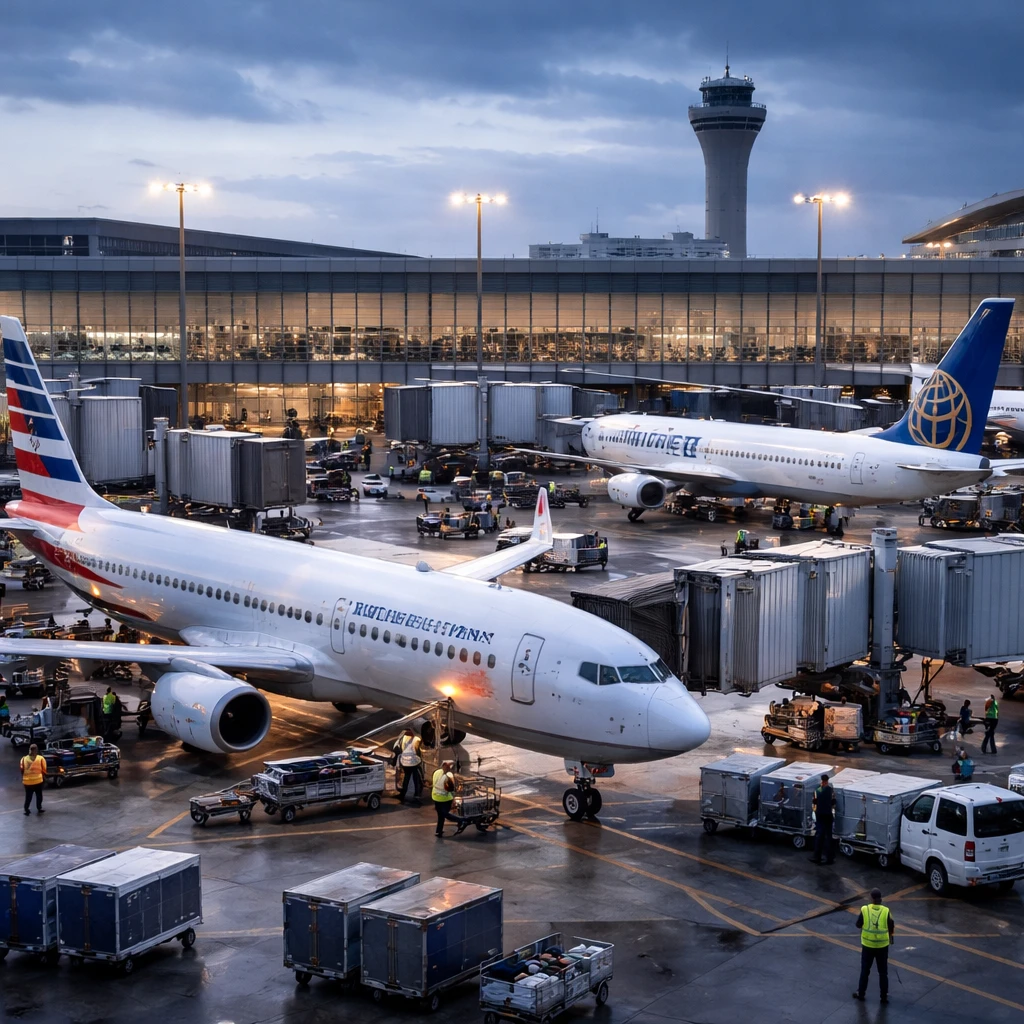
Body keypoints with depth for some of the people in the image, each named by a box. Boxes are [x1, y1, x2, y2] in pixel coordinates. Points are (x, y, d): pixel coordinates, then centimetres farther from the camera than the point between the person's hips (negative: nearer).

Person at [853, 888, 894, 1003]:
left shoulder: (864, 910, -12)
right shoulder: (886, 911, -14)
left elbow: (858, 925, -2)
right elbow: (891, 928, -5)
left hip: (867, 945, 0)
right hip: (882, 946, 0)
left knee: (865, 970, 15)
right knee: (883, 972, 12)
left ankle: (861, 993, 24)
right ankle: (884, 996, 17)